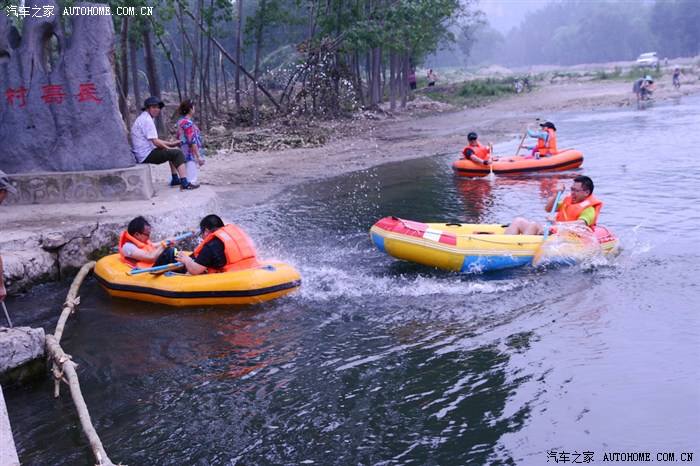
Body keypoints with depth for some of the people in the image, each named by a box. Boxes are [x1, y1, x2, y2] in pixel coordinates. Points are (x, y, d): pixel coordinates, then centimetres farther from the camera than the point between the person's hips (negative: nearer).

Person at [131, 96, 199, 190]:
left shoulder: (142, 118, 17)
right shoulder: (147, 120, -17)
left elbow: (154, 140, 20)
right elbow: (156, 142, -21)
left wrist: (171, 143, 12)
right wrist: (169, 146, -5)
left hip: (142, 155, 11)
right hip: (147, 155, -11)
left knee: (172, 152, 27)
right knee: (178, 153, -13)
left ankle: (175, 179, 26)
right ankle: (184, 183, -20)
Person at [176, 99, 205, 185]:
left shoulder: (181, 121, 11)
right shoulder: (188, 123, -18)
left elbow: (179, 138, 19)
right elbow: (192, 141, -21)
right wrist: (199, 156, -19)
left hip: (186, 155, 10)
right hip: (192, 155, -10)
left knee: (189, 179, 17)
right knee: (191, 181, -6)